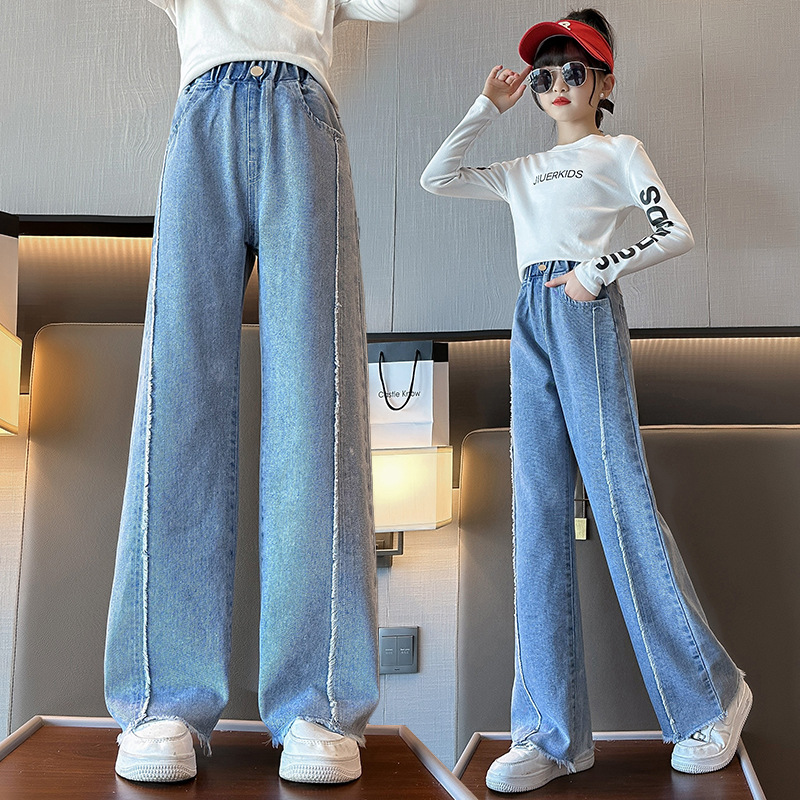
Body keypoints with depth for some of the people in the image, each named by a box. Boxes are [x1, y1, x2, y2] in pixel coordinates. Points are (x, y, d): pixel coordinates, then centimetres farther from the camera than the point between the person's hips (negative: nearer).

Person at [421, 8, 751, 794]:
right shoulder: (524, 171, 26)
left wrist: (599, 271, -9)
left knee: (618, 494, -12)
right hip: (531, 323, 5)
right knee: (538, 512, -3)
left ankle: (711, 692, 3)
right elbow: (437, 177, 23)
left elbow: (676, 233, 0)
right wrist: (487, 106, 21)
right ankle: (551, 730, -3)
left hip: (587, 312, -5)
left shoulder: (618, 151, 11)